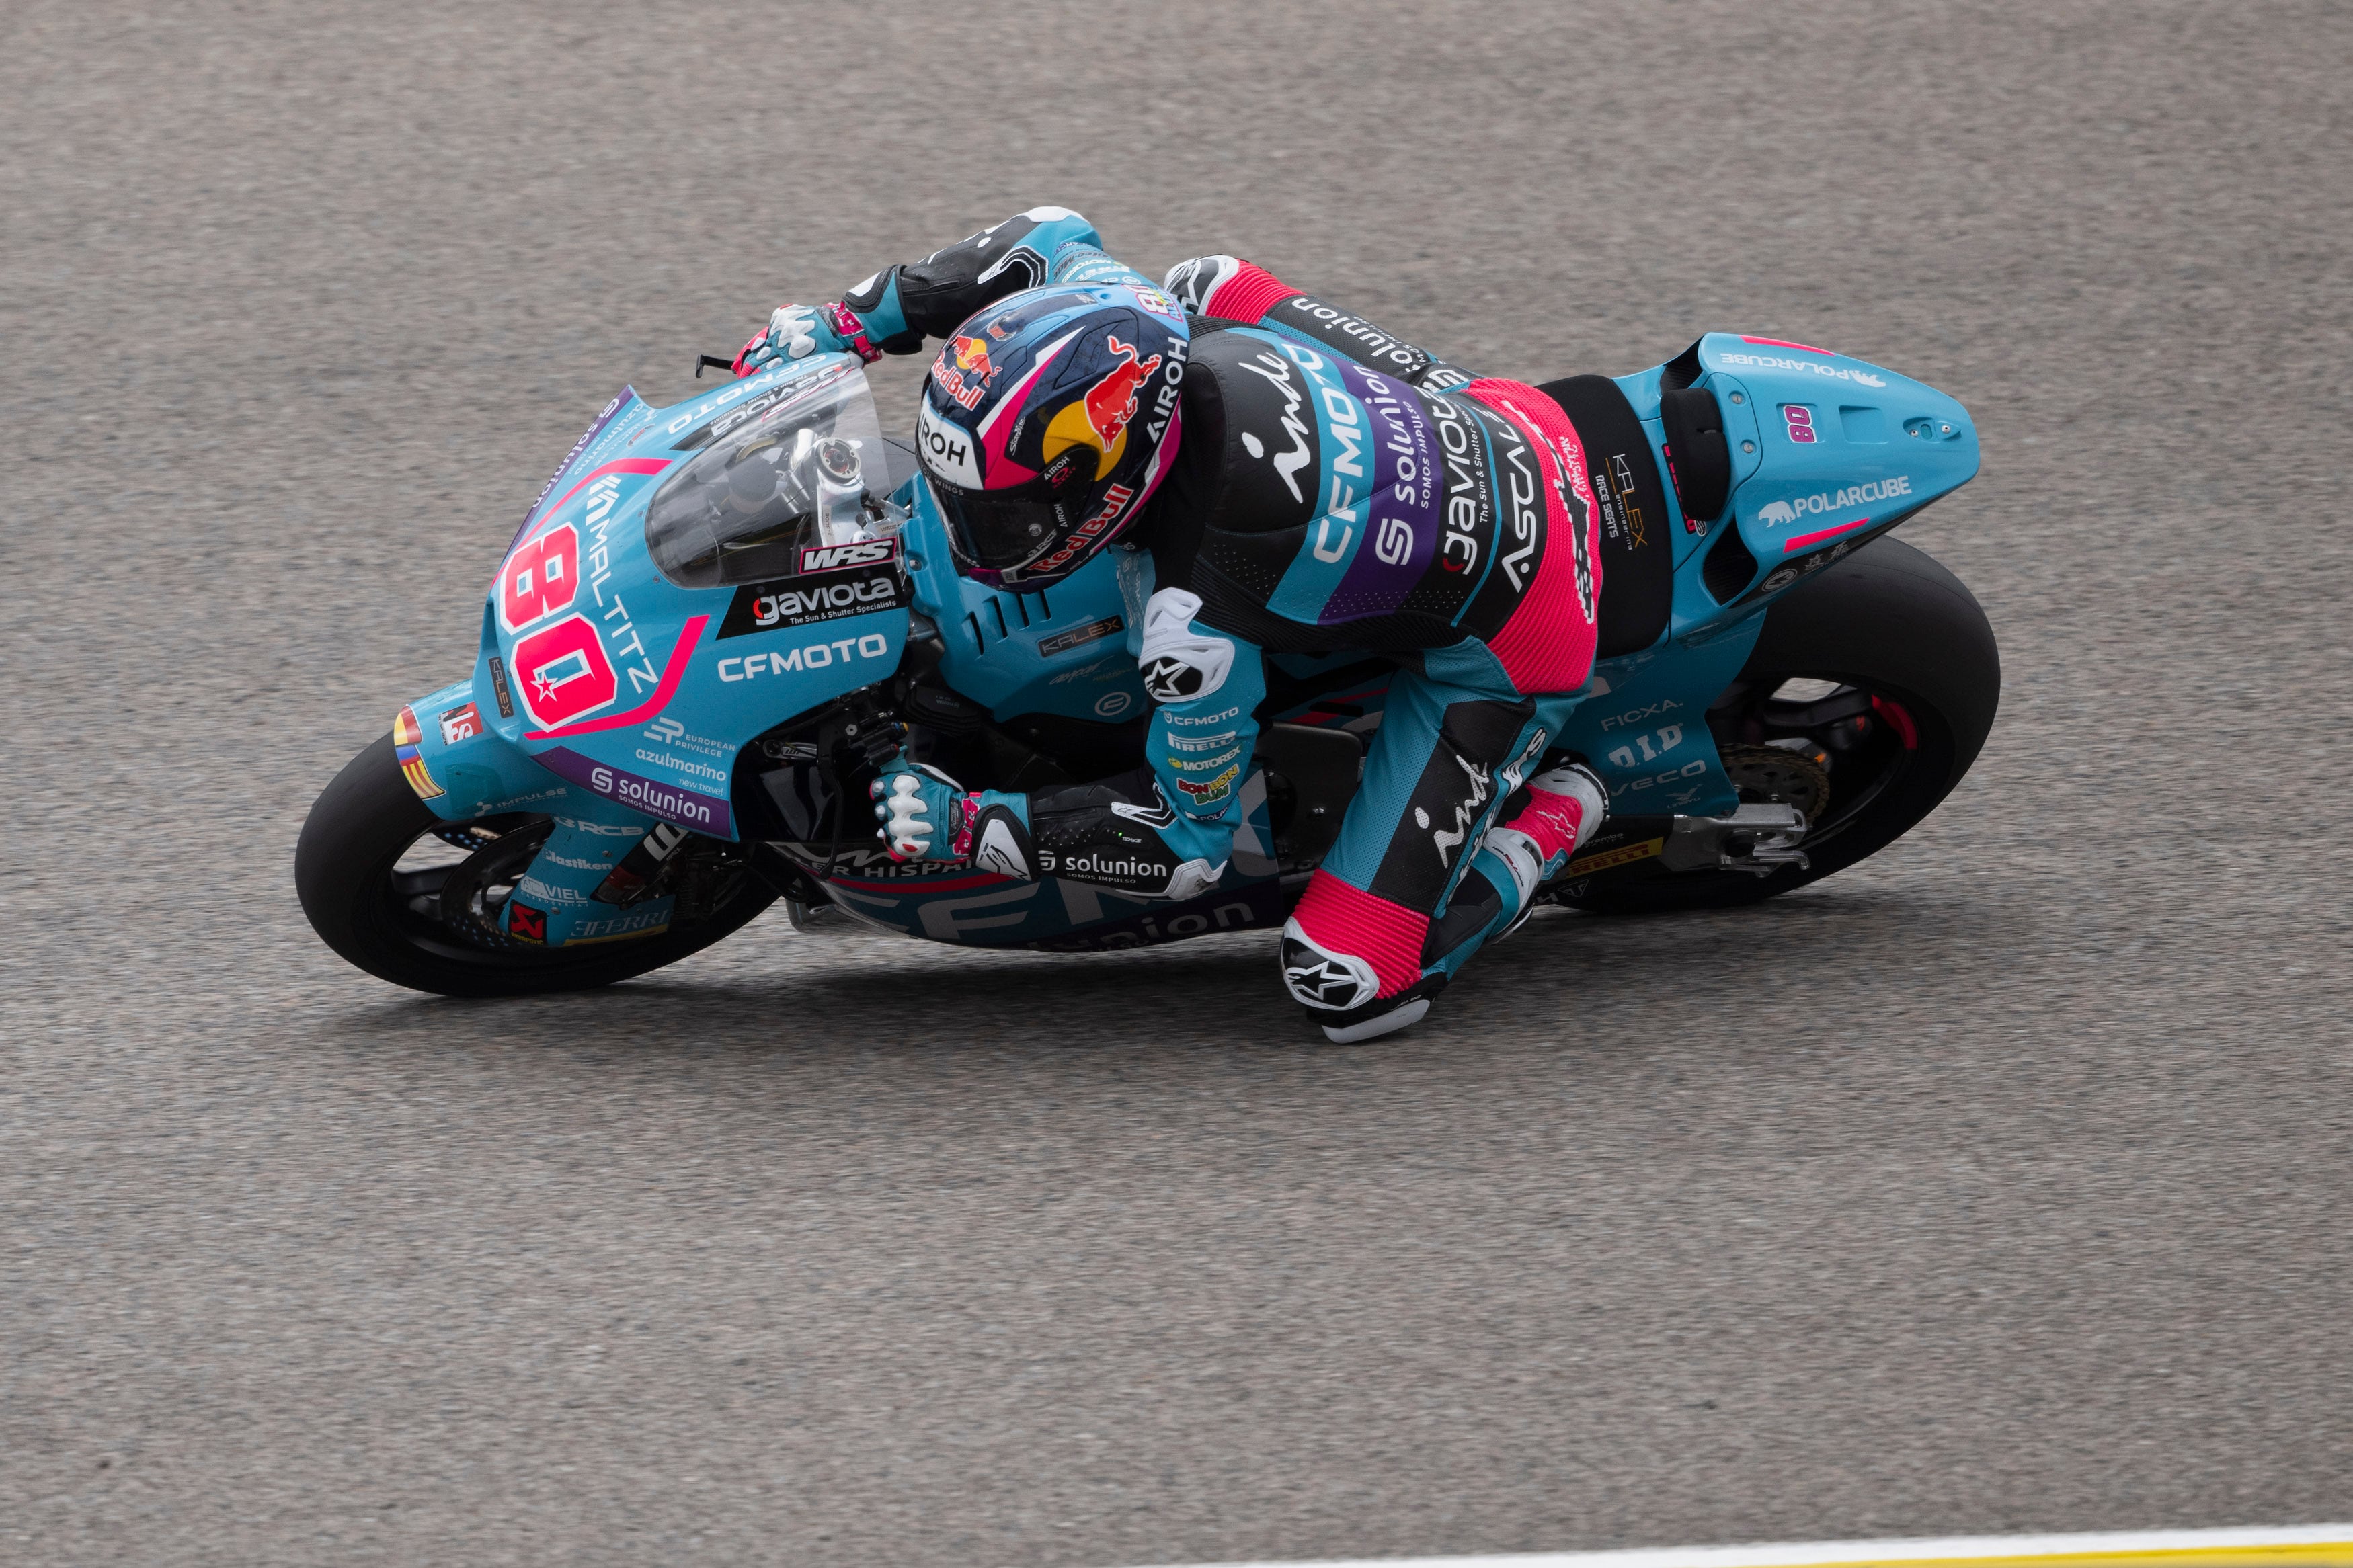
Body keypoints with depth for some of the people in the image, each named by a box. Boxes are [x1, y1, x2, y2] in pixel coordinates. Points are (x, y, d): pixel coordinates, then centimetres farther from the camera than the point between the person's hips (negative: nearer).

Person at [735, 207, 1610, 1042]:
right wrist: (844, 326, 4)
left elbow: (1188, 842, -19)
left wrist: (963, 825, -18)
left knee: (1350, 990, -12)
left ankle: (1546, 823, 9)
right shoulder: (1130, 315, -20)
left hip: (1498, 650, -7)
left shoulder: (1194, 623, -35)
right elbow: (1050, 239, 5)